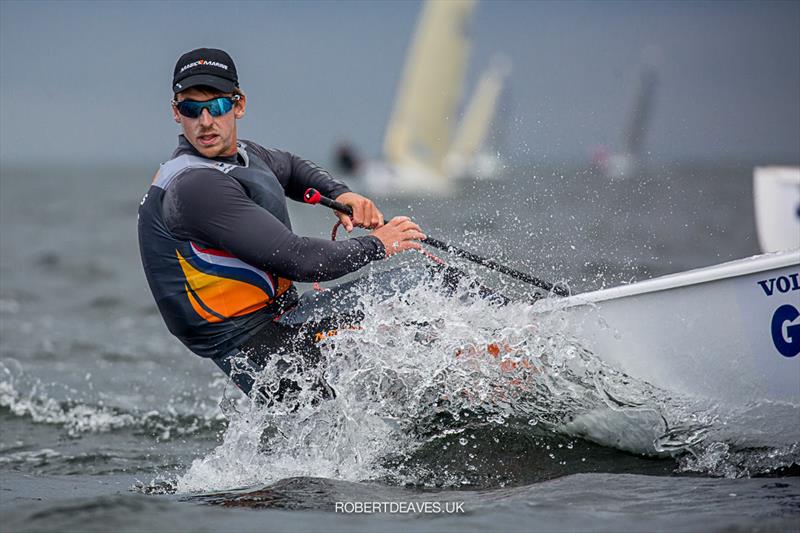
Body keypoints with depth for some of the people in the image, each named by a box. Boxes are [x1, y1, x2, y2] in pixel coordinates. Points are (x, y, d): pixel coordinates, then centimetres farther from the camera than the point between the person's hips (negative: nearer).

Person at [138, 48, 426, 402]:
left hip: (282, 311, 10)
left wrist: (339, 194, 9)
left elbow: (290, 168, 29)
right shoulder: (196, 186, -24)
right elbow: (295, 259, -26)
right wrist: (375, 246, -13)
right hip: (259, 350, -10)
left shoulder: (240, 154, 5)